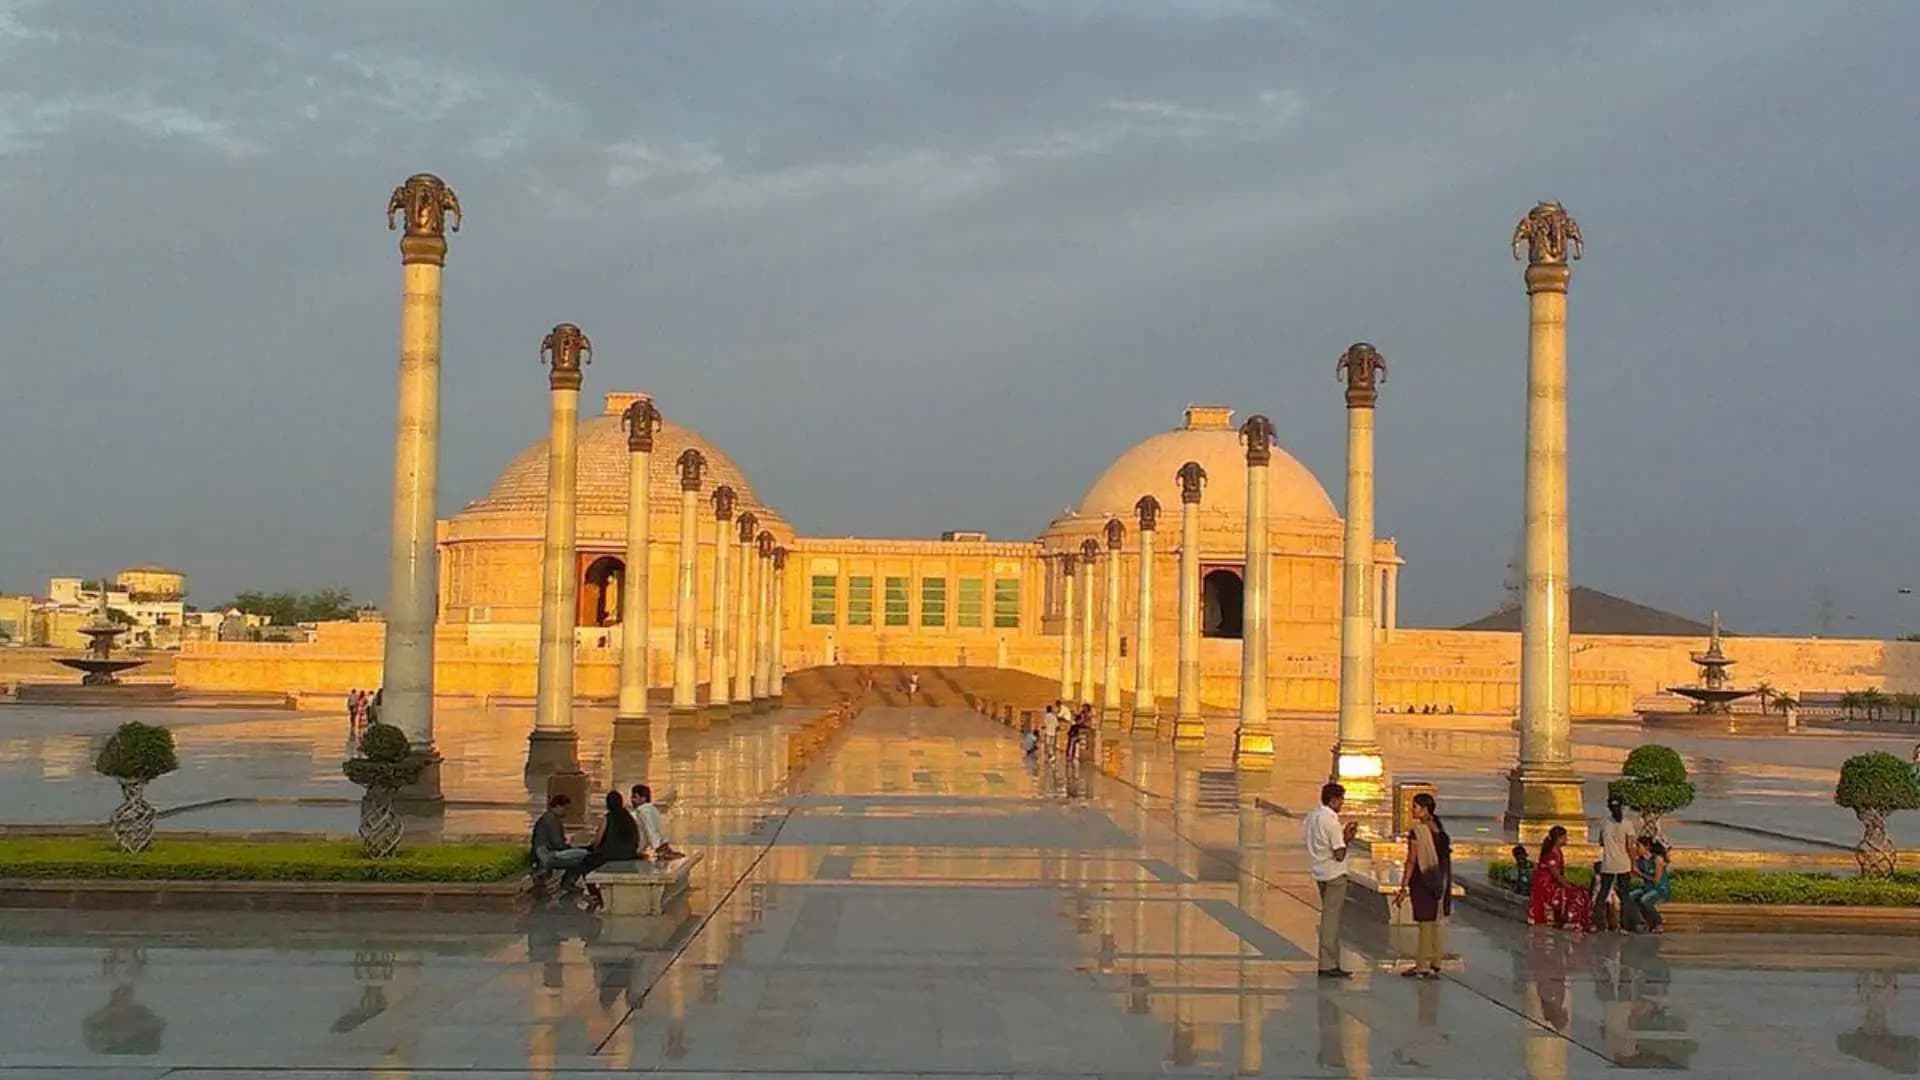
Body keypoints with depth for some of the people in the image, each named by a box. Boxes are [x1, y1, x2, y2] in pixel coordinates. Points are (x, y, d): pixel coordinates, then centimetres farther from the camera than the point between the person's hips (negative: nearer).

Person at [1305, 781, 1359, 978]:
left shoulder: (1312, 816, 10)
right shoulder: (1331, 820, -18)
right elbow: (1339, 855, -19)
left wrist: (1343, 835, 12)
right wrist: (1347, 839, -3)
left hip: (1320, 873, 9)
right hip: (1334, 874, -9)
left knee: (1330, 917, 14)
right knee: (1330, 919, -5)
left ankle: (1331, 963, 17)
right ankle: (1328, 965, -3)